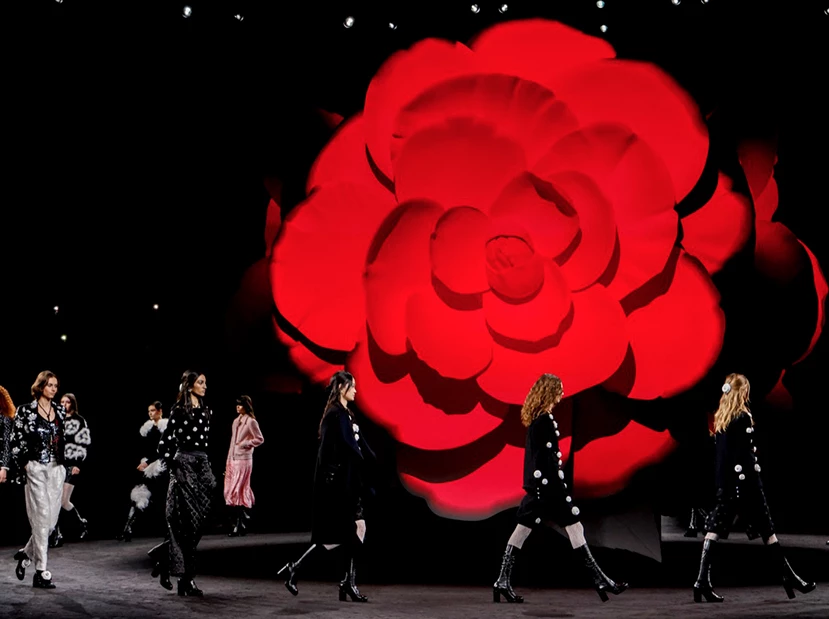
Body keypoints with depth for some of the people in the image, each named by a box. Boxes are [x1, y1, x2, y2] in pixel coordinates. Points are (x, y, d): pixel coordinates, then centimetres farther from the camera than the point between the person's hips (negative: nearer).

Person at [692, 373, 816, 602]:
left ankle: (702, 580, -11)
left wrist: (723, 483, 17)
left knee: (715, 528, -1)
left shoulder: (720, 418, 11)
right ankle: (789, 577, 14)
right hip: (744, 482, -7)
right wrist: (754, 485, -14)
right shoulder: (743, 417, -11)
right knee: (766, 529, 3)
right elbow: (747, 455, -15)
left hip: (725, 482, 7)